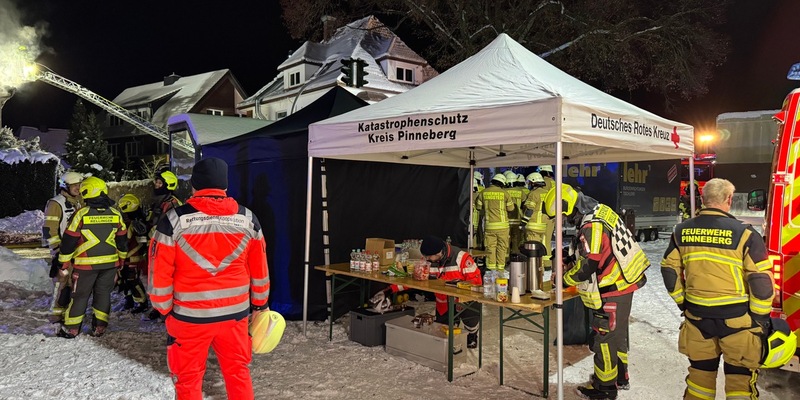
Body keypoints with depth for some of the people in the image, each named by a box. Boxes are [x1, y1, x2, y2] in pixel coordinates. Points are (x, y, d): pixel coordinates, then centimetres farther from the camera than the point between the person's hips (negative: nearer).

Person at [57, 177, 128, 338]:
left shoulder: (81, 214, -12)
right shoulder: (116, 214, 0)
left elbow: (69, 241, -7)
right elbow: (122, 240, 9)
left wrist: (64, 263, 3)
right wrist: (122, 258, 22)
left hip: (86, 264, -3)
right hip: (110, 263, 3)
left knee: (80, 296, 10)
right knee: (103, 294, 13)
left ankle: (71, 329, 17)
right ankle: (99, 328, 16)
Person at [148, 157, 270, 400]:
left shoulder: (174, 220, -10)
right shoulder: (247, 219, -2)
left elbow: (160, 272, -8)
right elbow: (259, 268, 5)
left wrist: (165, 310, 6)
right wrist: (259, 305, 16)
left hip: (190, 315, -2)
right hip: (234, 313, 3)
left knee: (188, 377, 14)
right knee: (238, 371, 18)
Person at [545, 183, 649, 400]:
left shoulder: (592, 226, -27)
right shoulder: (599, 212, 5)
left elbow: (588, 265, -25)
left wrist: (566, 280, -9)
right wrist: (568, 260, 6)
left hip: (612, 291, -10)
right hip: (622, 284, 10)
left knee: (603, 338, 2)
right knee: (618, 332, 24)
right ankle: (620, 377, 41)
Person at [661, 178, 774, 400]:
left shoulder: (682, 231, 0)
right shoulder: (744, 234, -13)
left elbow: (669, 271, 6)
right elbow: (761, 281, -11)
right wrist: (761, 318, 0)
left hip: (697, 316, 4)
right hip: (737, 318, -3)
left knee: (700, 370, 17)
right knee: (740, 377, 11)